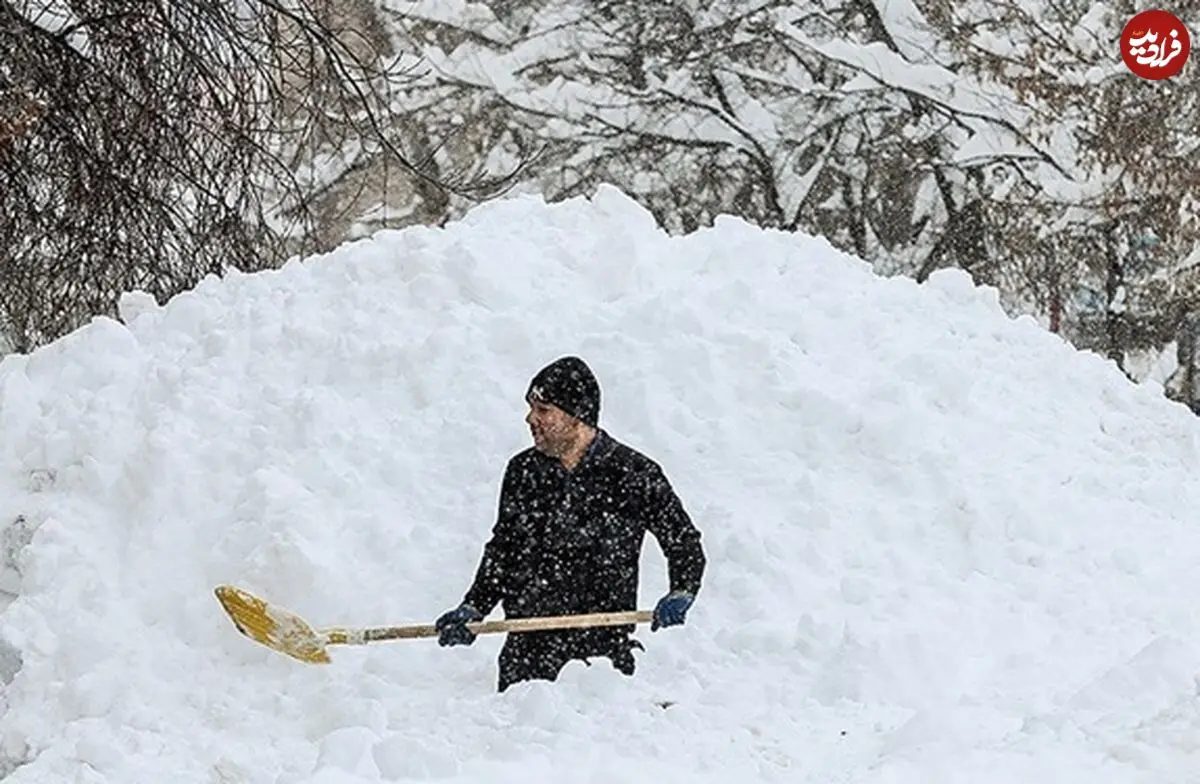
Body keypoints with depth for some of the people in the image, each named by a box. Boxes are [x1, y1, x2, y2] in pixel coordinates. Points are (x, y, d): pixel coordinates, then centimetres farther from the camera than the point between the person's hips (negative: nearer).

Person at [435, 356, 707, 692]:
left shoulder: (634, 474, -3)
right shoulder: (523, 471, 9)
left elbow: (684, 542, 5)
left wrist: (680, 596, -12)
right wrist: (472, 610, 13)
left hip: (603, 645, -4)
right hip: (528, 644, 4)